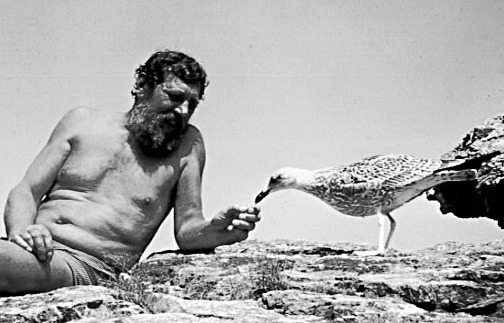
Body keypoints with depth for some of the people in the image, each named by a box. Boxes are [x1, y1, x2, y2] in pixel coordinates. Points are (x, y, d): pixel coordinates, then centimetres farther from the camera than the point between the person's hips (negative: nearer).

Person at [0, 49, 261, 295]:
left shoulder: (187, 144, 10)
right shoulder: (83, 122, 14)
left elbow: (186, 230, 5)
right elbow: (27, 192, 10)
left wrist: (216, 232, -18)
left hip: (88, 267, -4)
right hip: (36, 248, 4)